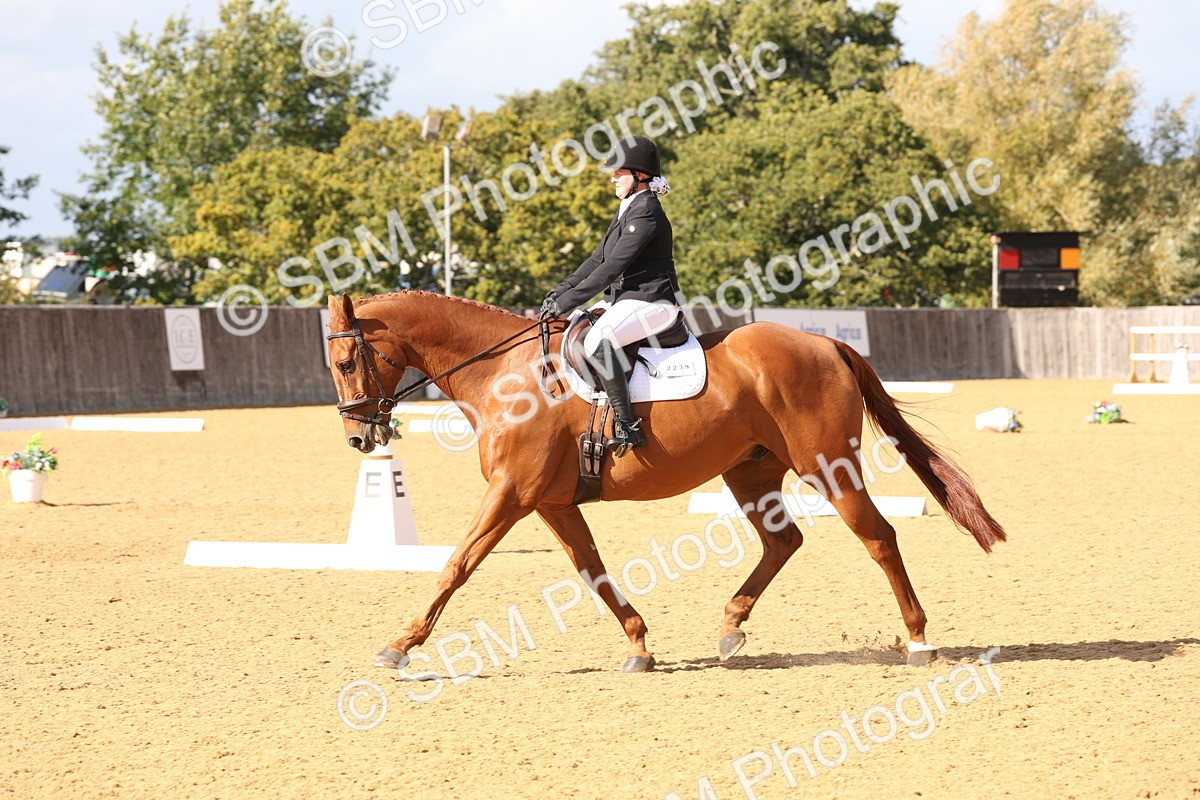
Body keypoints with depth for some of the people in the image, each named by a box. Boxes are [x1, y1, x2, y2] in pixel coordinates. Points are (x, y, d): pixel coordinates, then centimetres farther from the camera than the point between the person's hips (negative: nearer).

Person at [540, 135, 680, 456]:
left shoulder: (645, 212, -15)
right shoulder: (627, 210, 17)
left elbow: (613, 267, -20)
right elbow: (597, 259, 17)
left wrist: (569, 301, -20)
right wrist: (560, 292, 5)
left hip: (649, 303, -11)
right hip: (626, 300, 11)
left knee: (597, 341, -34)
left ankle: (627, 426, -35)